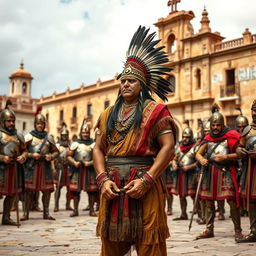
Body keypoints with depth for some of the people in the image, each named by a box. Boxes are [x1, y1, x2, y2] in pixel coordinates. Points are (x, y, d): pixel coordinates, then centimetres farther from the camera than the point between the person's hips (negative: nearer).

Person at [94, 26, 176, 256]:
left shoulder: (155, 111, 0)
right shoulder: (107, 115, 15)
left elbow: (168, 147, -8)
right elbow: (98, 149, 12)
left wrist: (146, 180, -16)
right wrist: (103, 179, -5)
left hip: (144, 186, -4)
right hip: (112, 187, 5)